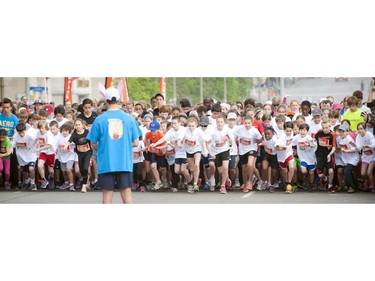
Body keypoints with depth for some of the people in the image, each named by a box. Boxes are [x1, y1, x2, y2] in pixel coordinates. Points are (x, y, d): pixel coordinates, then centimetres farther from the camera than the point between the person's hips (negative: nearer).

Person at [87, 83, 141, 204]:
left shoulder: (99, 120, -4)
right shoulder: (129, 118, -1)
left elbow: (93, 144, 2)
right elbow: (136, 143, 3)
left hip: (106, 163, -1)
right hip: (125, 163, 1)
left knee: (107, 193, 5)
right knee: (126, 192, 6)